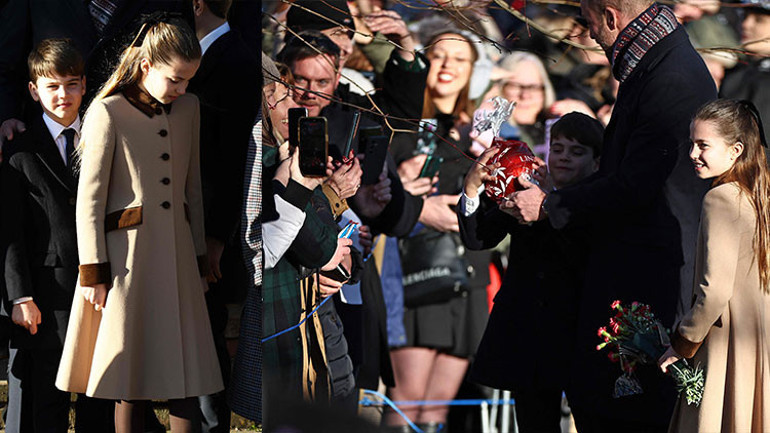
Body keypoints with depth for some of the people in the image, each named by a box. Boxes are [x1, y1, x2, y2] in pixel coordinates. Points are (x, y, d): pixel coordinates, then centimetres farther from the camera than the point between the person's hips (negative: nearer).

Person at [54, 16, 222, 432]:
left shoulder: (187, 109, 10)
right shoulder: (107, 113, -7)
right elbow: (89, 198, -7)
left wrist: (199, 261, 17)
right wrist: (93, 272, -9)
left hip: (177, 254, 5)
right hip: (128, 255, -5)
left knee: (187, 373, 0)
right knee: (133, 376, -1)